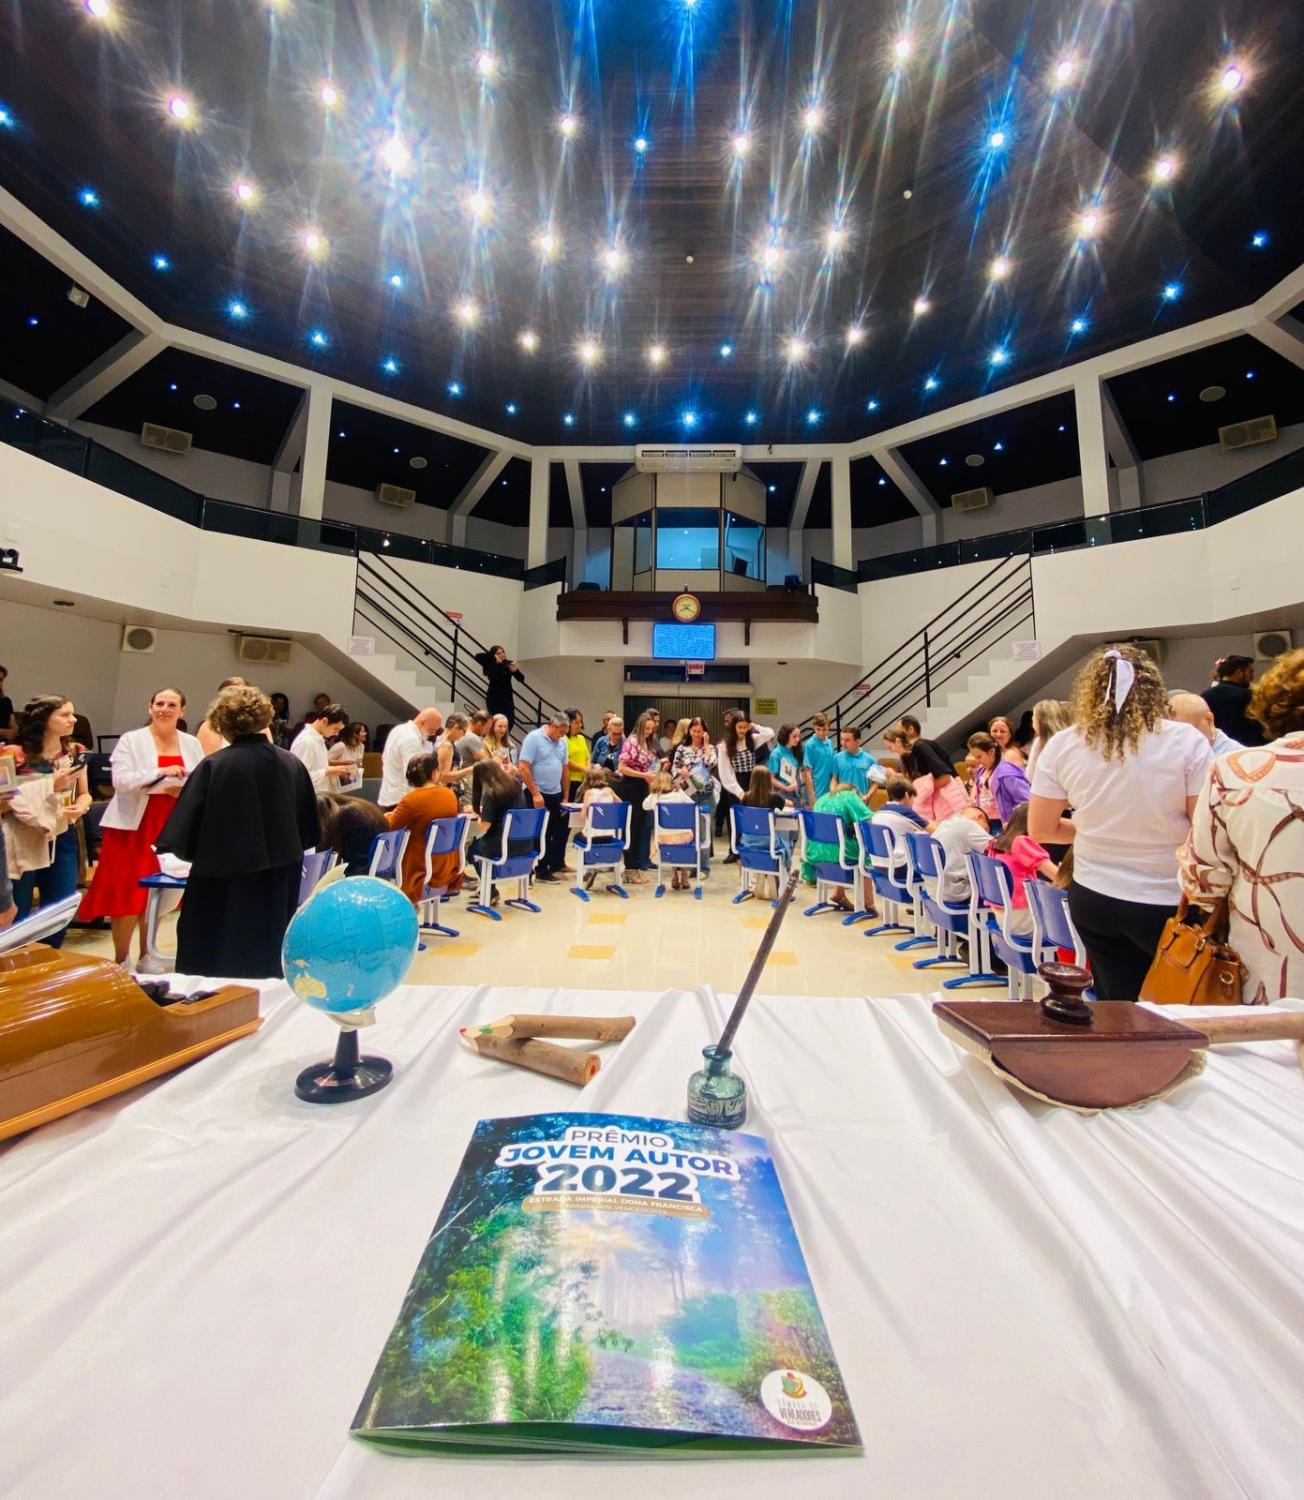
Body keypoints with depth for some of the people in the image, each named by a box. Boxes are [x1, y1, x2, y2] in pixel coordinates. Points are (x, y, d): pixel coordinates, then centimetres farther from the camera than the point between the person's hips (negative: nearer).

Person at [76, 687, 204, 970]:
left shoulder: (191, 744, 8)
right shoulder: (131, 740, -2)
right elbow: (121, 780, -14)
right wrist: (160, 772, -24)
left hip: (171, 828, 3)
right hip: (133, 826, -3)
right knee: (127, 894, -1)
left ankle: (145, 957, 23)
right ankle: (120, 961, 15)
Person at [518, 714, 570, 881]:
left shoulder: (562, 742, 7)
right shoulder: (533, 738, -12)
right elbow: (523, 768, -17)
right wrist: (535, 793, -18)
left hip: (556, 794, 7)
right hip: (538, 794, -6)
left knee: (561, 829, 13)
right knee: (542, 833, 3)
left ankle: (557, 864, 30)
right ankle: (542, 870, 16)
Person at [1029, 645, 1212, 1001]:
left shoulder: (1062, 745, -6)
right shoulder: (1188, 741, -10)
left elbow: (1040, 829, -1)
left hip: (1093, 899, 2)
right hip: (1169, 904, -2)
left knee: (1117, 1008, 15)